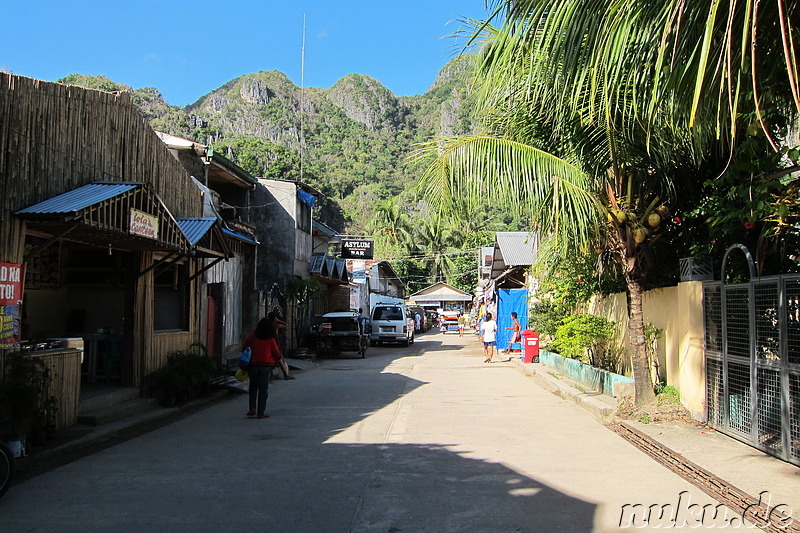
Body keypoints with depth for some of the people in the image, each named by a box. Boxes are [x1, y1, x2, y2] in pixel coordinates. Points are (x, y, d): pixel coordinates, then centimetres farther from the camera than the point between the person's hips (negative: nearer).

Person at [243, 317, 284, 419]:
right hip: (266, 366, -2)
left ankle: (252, 408, 6)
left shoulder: (252, 336, -1)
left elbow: (244, 348, 5)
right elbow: (277, 354, 1)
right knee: (263, 389, 4)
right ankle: (260, 413, 5)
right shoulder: (271, 340, -6)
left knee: (253, 387, 19)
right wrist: (282, 363, 18)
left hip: (253, 365, 2)